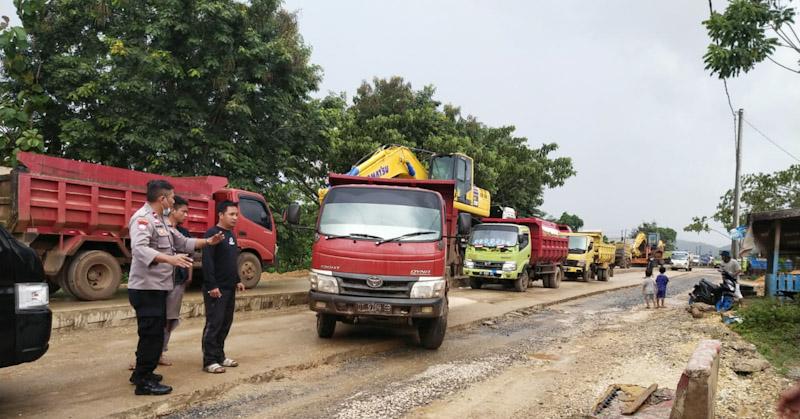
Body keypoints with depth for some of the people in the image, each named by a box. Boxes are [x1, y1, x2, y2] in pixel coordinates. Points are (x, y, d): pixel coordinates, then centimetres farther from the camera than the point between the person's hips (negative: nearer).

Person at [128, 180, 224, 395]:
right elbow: (139, 249, -33)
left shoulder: (160, 221, 17)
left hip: (157, 287, 11)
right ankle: (144, 382, 3)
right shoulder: (143, 218, -17)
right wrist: (169, 259, -45)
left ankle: (142, 372, 32)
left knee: (154, 333, 19)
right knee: (152, 334, -6)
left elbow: (182, 242, 24)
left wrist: (208, 241, 16)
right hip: (146, 288, -11)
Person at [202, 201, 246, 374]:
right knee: (213, 324, -6)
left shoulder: (231, 235, 16)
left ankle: (220, 356, 21)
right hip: (216, 289, -9)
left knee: (226, 323, 12)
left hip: (229, 288, 9)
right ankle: (209, 361, -1)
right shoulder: (213, 234, -12)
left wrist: (237, 281, 19)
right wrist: (212, 286, -22)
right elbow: (207, 261, -18)